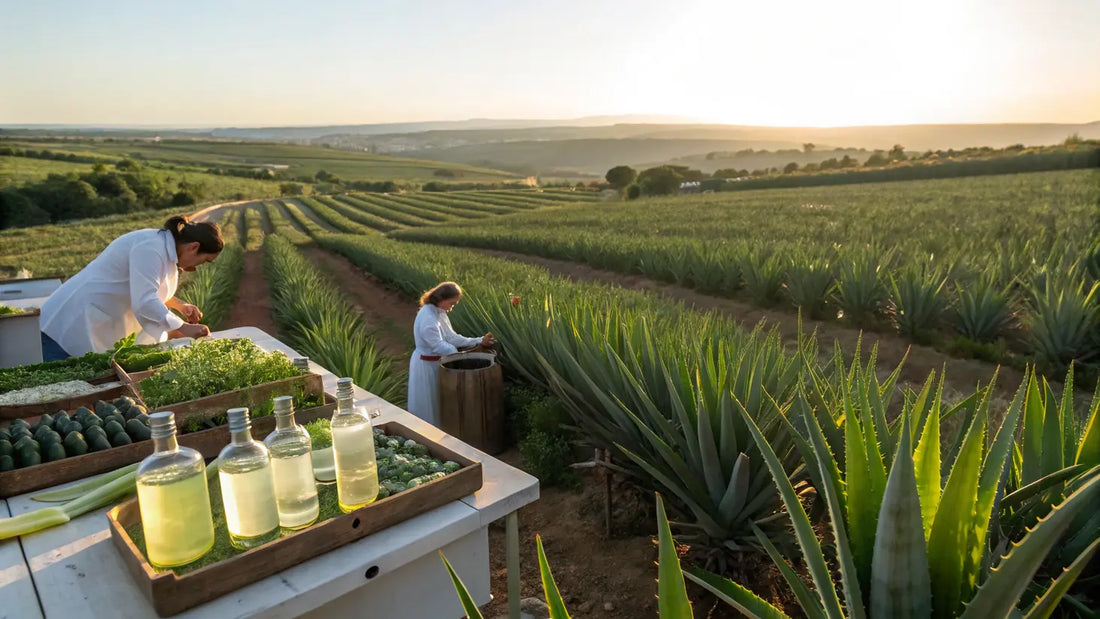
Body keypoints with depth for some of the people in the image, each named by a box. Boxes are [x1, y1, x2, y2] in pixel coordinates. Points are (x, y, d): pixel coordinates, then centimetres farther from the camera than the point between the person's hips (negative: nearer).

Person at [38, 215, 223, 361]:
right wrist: (184, 328, -24)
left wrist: (181, 306, 7)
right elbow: (144, 303, -30)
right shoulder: (151, 249, -23)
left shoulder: (164, 246, 7)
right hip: (73, 325, -10)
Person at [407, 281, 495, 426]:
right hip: (426, 365, -9)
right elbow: (439, 346, -27)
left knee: (436, 400, 20)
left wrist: (479, 341, -7)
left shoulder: (439, 312, 0)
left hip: (435, 362, 9)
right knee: (426, 403, 7)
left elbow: (451, 337, -1)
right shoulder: (428, 318, -28)